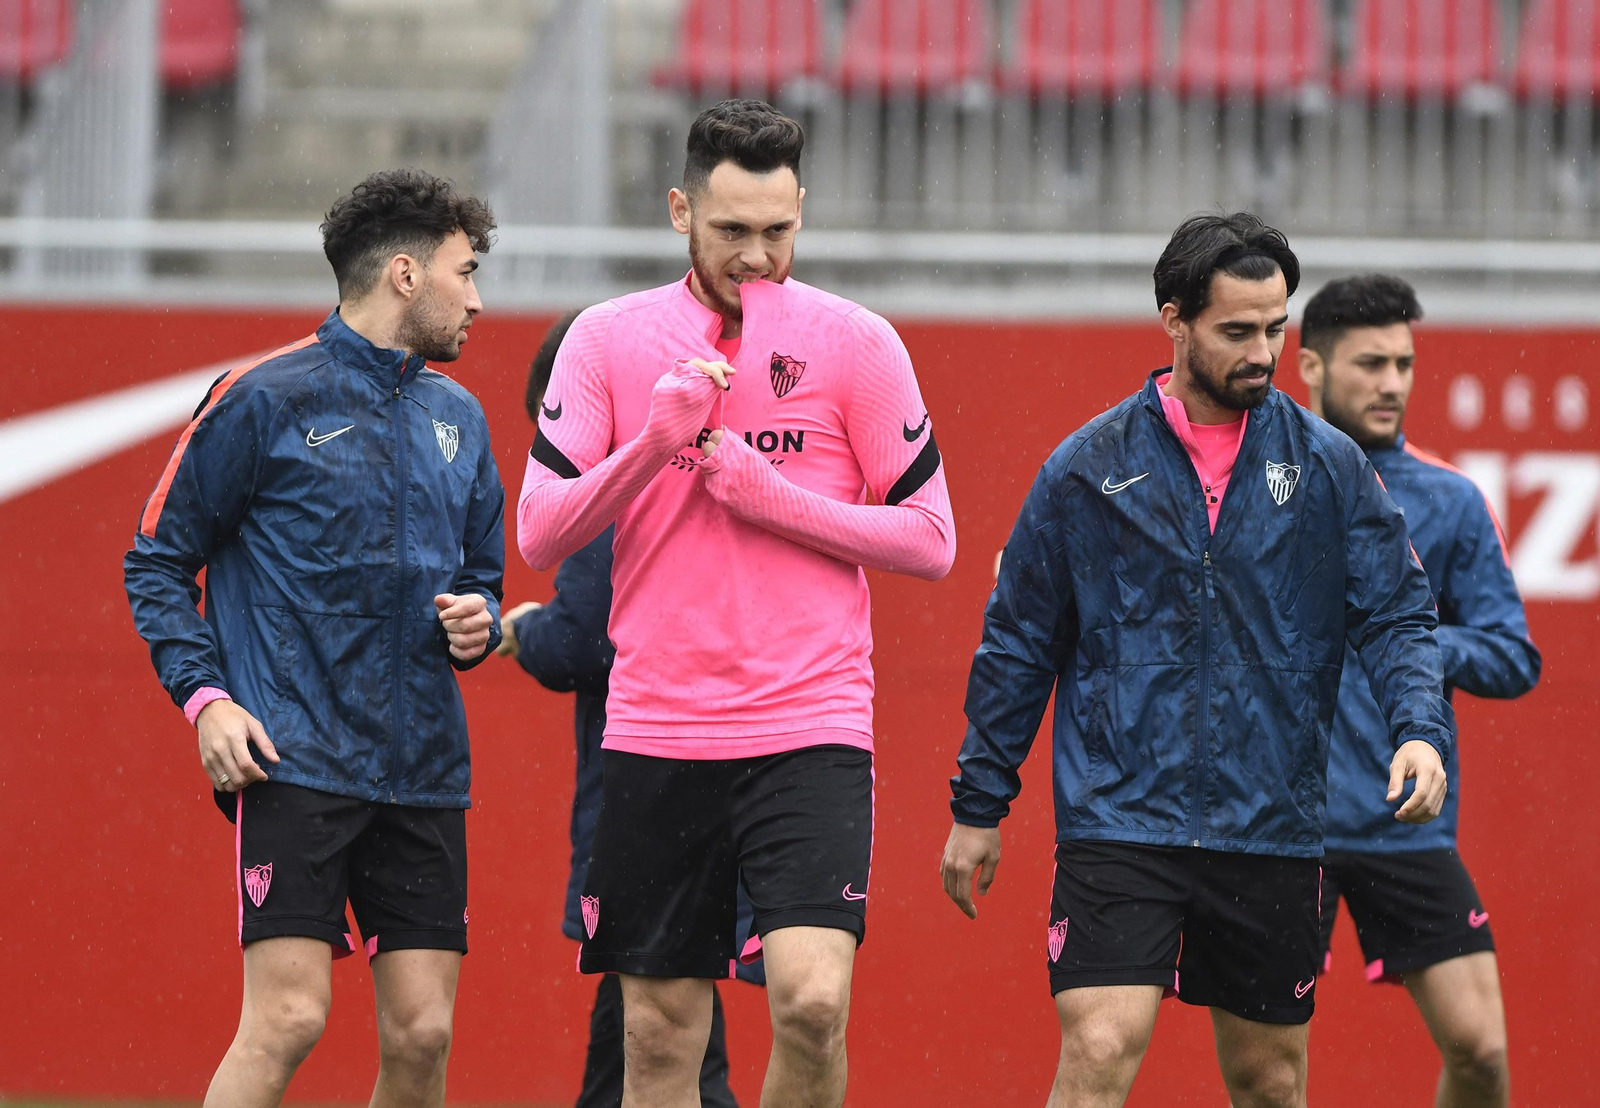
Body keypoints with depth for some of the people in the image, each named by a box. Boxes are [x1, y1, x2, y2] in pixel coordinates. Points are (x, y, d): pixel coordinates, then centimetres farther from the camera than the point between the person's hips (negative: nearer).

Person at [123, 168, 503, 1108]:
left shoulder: (457, 417, 17)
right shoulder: (266, 401, -1)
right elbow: (158, 561, 2)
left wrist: (478, 621, 6)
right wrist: (205, 695, -10)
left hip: (427, 773, 6)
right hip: (296, 763, -6)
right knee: (289, 1019, -15)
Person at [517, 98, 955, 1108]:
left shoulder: (855, 342, 1)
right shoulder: (608, 339, 5)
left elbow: (930, 540, 2)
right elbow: (540, 533, 1)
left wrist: (773, 496, -10)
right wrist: (654, 440, -14)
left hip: (811, 726, -2)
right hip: (656, 732, 2)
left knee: (812, 998, -18)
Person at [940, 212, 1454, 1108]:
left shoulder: (1329, 466, 6)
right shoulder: (1089, 467, 3)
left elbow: (1398, 616, 5)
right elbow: (1019, 640, 9)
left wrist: (1421, 730, -15)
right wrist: (980, 805, 10)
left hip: (1273, 832, 2)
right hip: (1119, 823, -2)